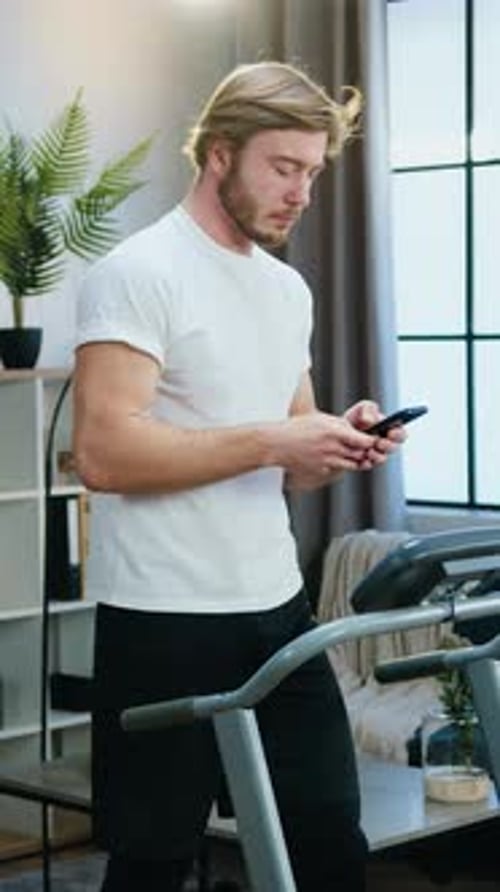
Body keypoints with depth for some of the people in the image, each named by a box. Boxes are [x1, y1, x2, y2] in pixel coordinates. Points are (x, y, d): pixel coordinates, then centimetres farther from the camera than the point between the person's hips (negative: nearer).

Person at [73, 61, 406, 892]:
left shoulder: (289, 289, 14)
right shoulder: (138, 273, -12)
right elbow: (104, 452, -22)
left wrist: (336, 443, -4)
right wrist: (271, 442, -23)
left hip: (277, 608, 8)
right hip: (165, 620, -8)